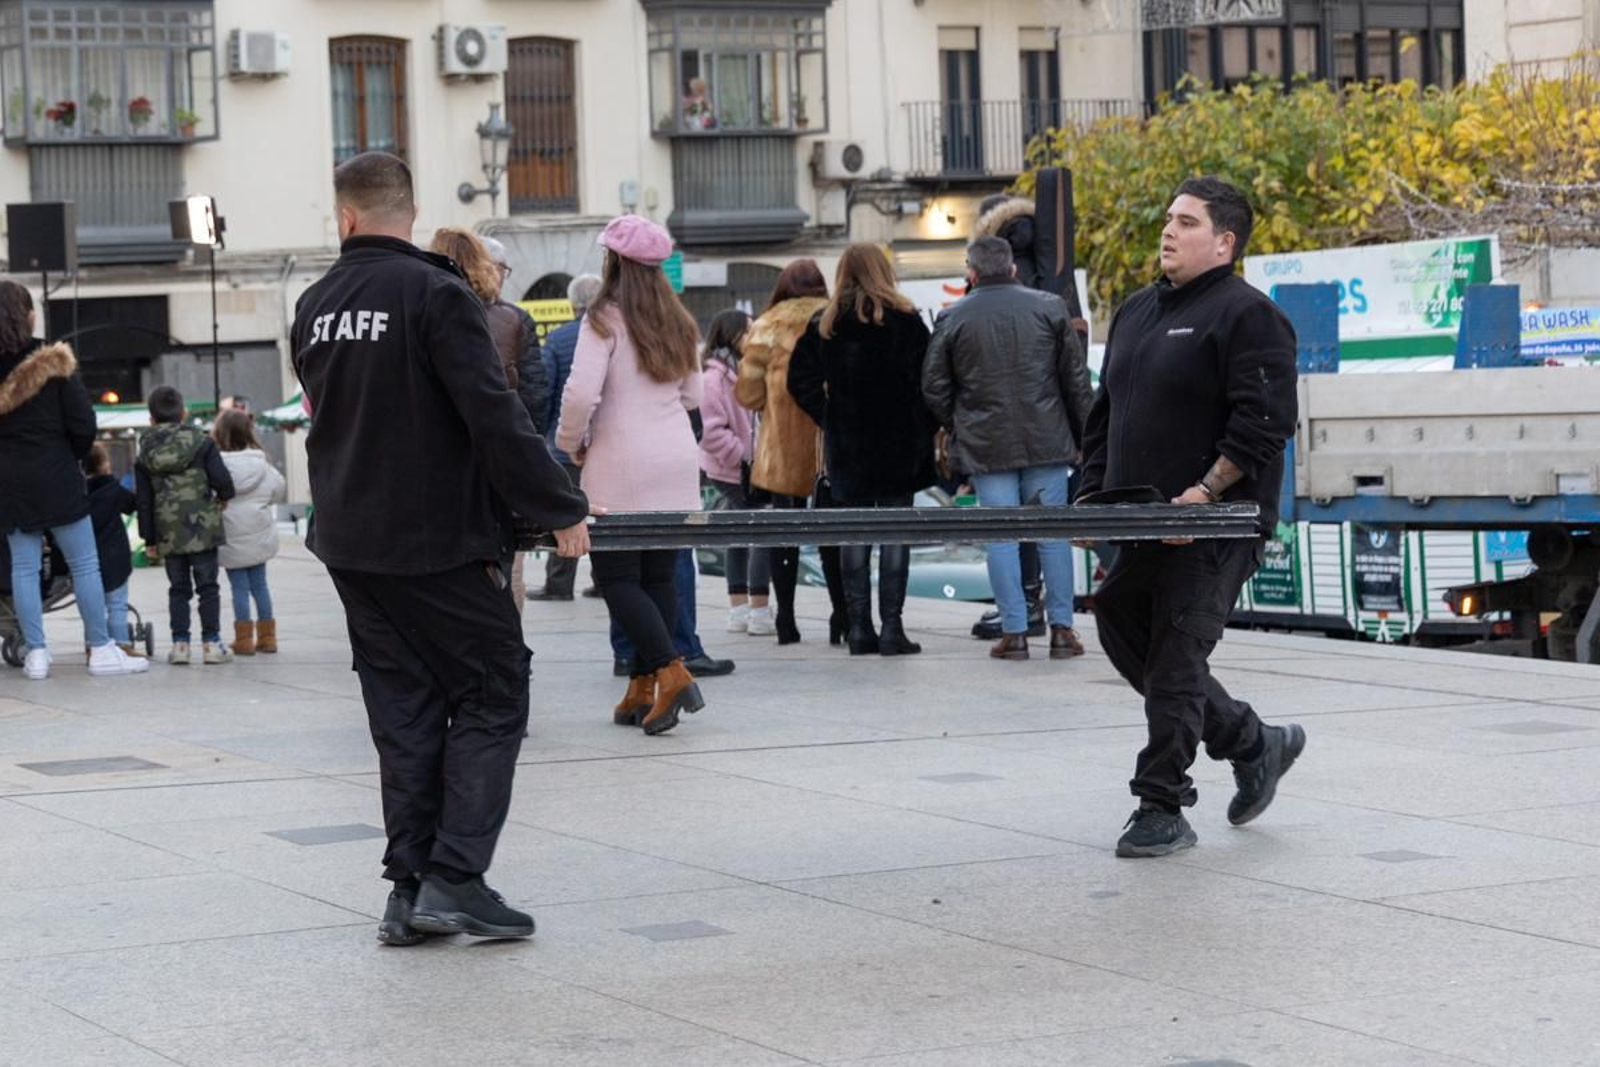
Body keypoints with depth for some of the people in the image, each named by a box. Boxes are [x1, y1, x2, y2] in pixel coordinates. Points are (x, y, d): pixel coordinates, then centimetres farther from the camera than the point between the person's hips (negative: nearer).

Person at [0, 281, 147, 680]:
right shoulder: (53, 365, -8)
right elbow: (83, 423, -9)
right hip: (54, 475, -3)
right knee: (84, 563, 3)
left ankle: (35, 652, 4)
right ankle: (101, 650, 4)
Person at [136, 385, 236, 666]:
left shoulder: (145, 455, 4)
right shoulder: (202, 443, -3)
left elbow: (144, 502, 5)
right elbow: (222, 479, -11)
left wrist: (149, 540, 9)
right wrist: (224, 497, 12)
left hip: (168, 534, 2)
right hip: (202, 526, -2)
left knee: (178, 588, 9)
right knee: (207, 585, 3)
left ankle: (180, 643, 4)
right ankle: (211, 642, 0)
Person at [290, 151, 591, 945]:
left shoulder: (315, 307, 8)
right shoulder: (436, 294, -13)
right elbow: (496, 417, -18)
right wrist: (560, 510, -12)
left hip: (349, 542, 7)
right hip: (436, 540, -7)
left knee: (403, 710, 11)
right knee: (491, 694, 2)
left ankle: (409, 891, 9)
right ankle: (453, 880, -8)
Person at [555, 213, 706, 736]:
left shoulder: (605, 320, -9)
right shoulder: (677, 324, 11)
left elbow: (581, 392, -17)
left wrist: (572, 443, 0)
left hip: (622, 468, -6)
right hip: (677, 467, 6)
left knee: (617, 576, -2)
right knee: (658, 576, 8)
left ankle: (670, 673, -17)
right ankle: (642, 688, 9)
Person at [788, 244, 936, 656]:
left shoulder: (825, 325, 3)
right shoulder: (905, 320, -4)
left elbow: (800, 379, 0)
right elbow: (926, 381, -5)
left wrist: (829, 418, 6)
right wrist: (925, 432, 4)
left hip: (845, 448, 2)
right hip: (897, 445, -2)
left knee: (854, 534, 8)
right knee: (895, 533, 0)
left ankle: (859, 627, 7)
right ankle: (891, 628, -4)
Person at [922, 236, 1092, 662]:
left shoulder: (954, 318, 0)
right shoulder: (1048, 307, 2)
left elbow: (934, 387, 2)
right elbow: (1076, 379, 4)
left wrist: (958, 428, 17)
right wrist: (1085, 437, 11)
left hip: (986, 446, -1)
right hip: (1046, 442, 1)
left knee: (1001, 535, 3)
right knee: (1053, 532, 6)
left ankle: (1014, 631, 1)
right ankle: (1062, 629, 6)